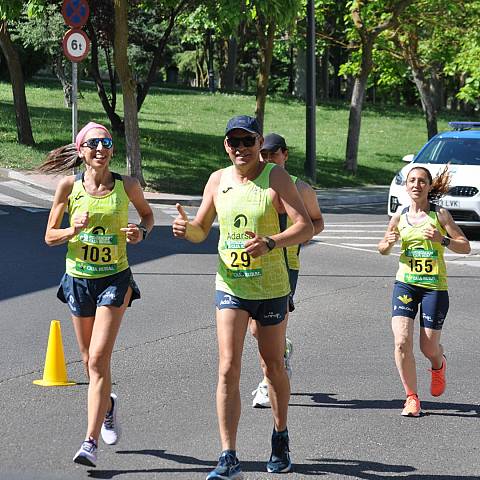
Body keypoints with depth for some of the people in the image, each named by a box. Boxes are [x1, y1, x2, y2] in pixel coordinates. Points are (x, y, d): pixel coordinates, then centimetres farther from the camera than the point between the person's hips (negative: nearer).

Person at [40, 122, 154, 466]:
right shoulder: (69, 186, -4)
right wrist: (73, 230, -19)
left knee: (98, 359, -14)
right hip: (78, 279, 2)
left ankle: (90, 443, -14)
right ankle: (107, 405, 47)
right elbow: (50, 236, 1)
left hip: (115, 279, -2)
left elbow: (147, 215, 15)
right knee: (90, 360, 15)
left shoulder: (127, 186, -5)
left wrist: (141, 232, -8)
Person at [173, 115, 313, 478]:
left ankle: (281, 437, 36)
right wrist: (186, 227, -10)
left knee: (273, 367, 13)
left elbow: (306, 227, -17)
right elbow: (202, 231, 14)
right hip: (230, 287, 2)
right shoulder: (218, 180, 4)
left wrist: (270, 243, -34)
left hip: (271, 288, -2)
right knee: (228, 369, -9)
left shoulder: (277, 178, -9)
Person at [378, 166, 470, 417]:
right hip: (405, 283, 2)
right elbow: (382, 249, 17)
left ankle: (438, 365, 42)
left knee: (428, 347, 3)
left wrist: (442, 240, -21)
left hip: (435, 286, -2)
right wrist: (389, 243, -6)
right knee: (402, 341, -14)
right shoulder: (400, 217, 4)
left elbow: (465, 246, -4)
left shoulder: (440, 214, -3)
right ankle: (411, 398, 0)